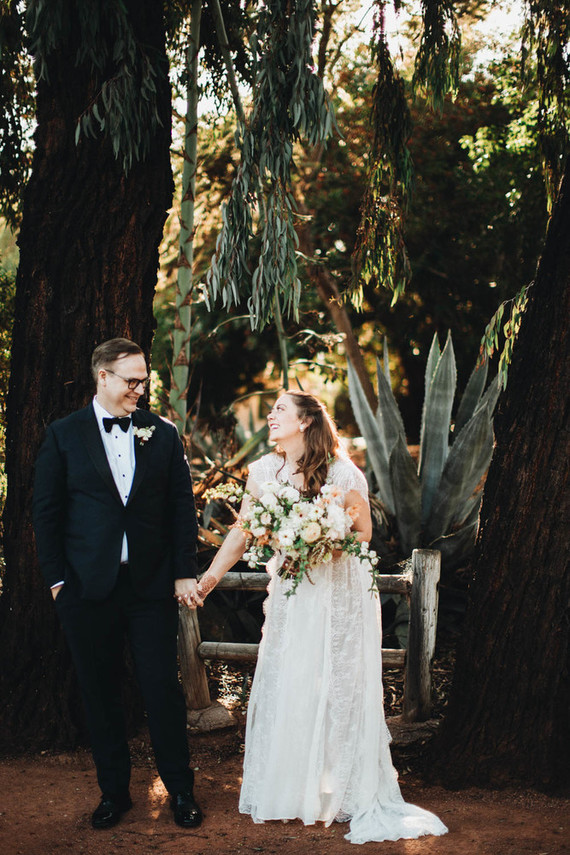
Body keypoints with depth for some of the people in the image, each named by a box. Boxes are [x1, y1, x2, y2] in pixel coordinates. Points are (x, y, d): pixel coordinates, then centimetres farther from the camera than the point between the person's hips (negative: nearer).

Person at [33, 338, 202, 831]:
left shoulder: (162, 434, 6)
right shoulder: (64, 436, 2)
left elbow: (182, 507, 7)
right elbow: (46, 512, 3)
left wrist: (185, 572, 1)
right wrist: (57, 578, -2)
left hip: (152, 585, 0)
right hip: (88, 587, 0)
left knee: (164, 689, 2)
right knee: (100, 694, 8)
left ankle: (181, 790, 15)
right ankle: (114, 792, 21)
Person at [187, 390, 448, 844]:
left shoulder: (342, 474, -12)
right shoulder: (264, 471, 1)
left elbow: (363, 532, -6)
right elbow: (242, 532, 3)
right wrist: (210, 577, -5)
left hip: (340, 593, -4)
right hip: (289, 595, 4)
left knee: (337, 690, 1)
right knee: (283, 688, 5)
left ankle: (343, 793, 14)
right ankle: (289, 791, 18)